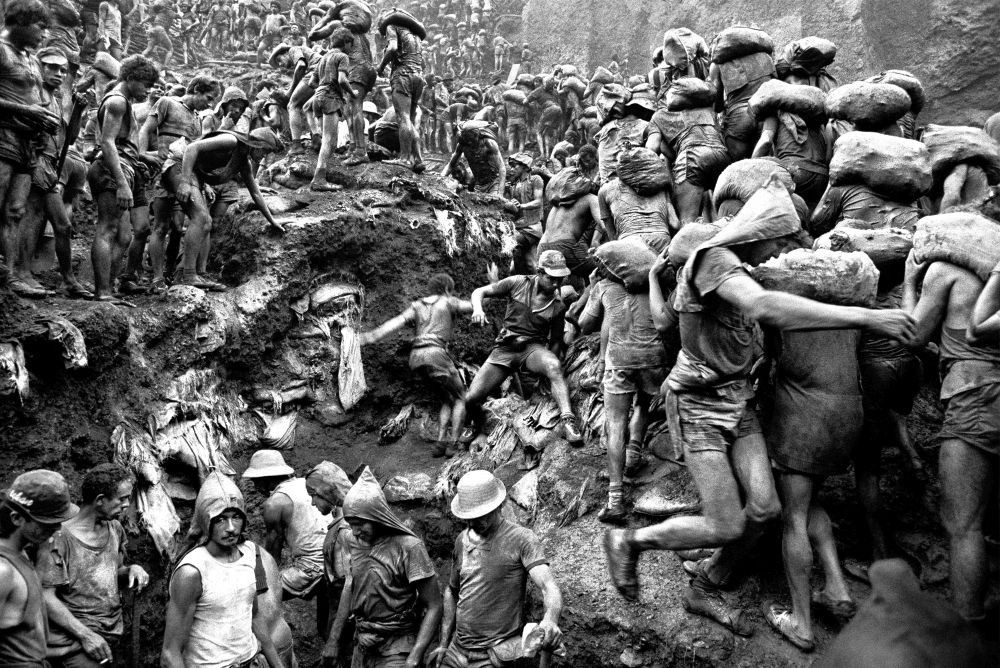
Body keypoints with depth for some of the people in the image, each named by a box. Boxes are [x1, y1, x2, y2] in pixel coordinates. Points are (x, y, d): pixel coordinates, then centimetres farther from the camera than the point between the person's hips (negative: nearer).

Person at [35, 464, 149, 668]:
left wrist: (132, 569, -2)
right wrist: (85, 635, -17)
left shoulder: (115, 529, 7)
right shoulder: (60, 537, -14)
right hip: (76, 643, -6)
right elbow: (46, 596, -14)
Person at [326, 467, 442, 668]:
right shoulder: (357, 542, -1)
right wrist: (333, 640, 10)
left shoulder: (409, 548, -18)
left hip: (396, 651, -5)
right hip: (362, 646, 5)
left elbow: (433, 607, -16)